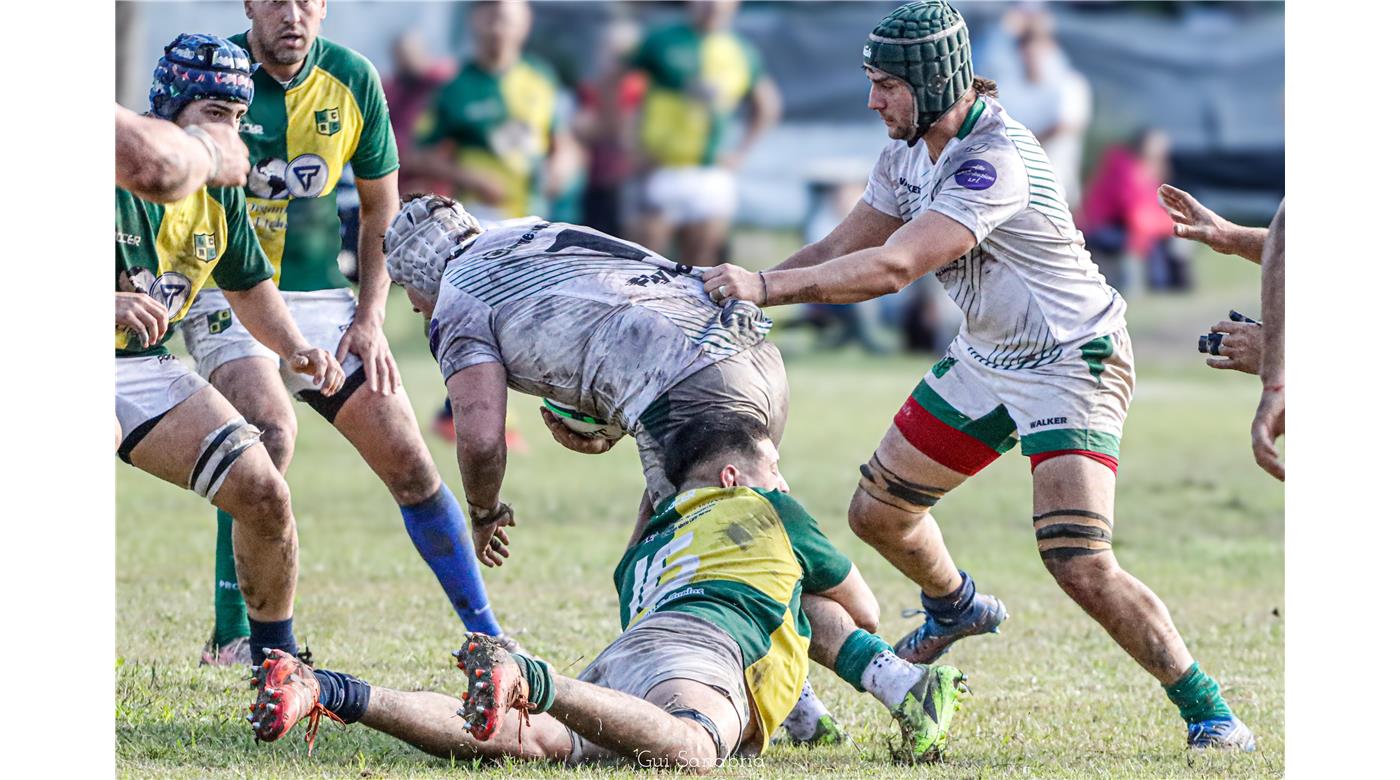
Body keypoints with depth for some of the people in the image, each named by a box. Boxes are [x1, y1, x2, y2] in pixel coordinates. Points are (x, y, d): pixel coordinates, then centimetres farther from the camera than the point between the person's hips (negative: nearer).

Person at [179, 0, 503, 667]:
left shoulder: (352, 81, -1)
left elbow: (380, 208, 10)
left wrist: (370, 317, 1)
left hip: (324, 299, 4)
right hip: (227, 298, -4)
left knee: (407, 458, 1)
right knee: (270, 432, -29)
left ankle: (487, 636, 14)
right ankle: (231, 638, -21)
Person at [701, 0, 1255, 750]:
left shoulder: (994, 162, -30)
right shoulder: (908, 148, -1)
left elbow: (893, 268, -36)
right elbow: (842, 250, 6)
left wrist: (767, 285, -37)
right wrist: (737, 288, -7)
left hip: (1072, 365, -9)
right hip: (985, 357, 9)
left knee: (1079, 564, -22)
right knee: (877, 512, 16)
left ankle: (1206, 710, -9)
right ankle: (954, 607, 47)